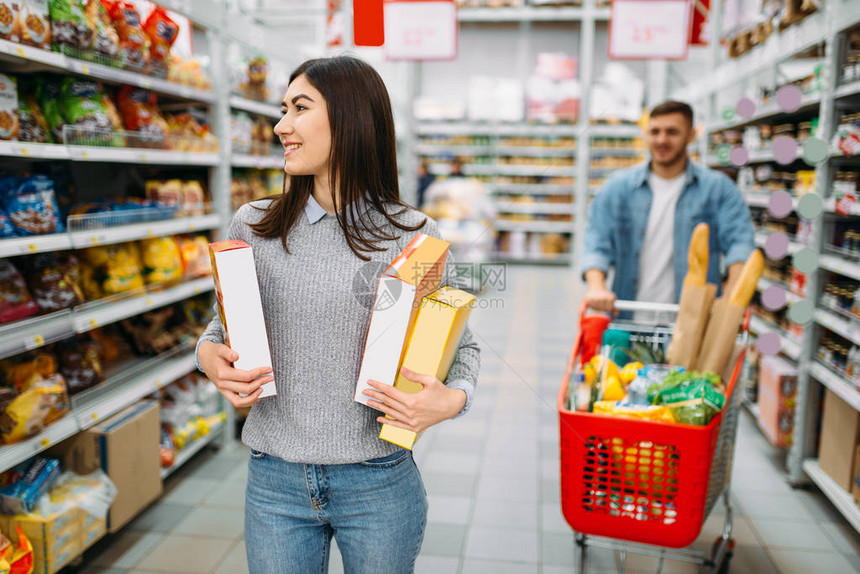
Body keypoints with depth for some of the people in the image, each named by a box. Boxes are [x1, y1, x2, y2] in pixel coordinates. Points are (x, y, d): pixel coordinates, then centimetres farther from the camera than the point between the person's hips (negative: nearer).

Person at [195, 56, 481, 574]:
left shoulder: (413, 235, -8)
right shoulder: (254, 226, -1)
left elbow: (462, 344, 2)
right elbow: (222, 325, 13)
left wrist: (453, 399, -18)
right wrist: (209, 355, -8)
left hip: (379, 487, -1)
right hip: (275, 482, 2)